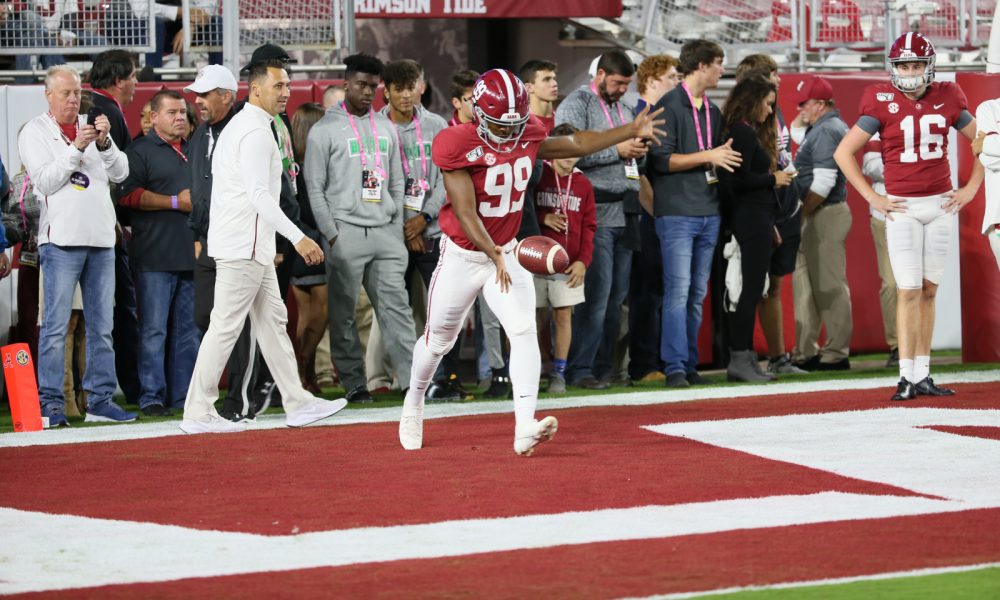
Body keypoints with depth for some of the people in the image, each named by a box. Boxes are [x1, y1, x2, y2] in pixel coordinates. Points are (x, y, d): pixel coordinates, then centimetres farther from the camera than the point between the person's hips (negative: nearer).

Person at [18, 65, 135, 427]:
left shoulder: (92, 130, 17)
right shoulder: (35, 132, 3)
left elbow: (120, 173, 8)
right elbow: (45, 180, -8)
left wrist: (104, 143, -8)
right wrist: (77, 149, -15)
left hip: (101, 239, 5)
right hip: (61, 239, -5)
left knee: (102, 325, 7)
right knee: (56, 325, -8)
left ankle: (100, 400, 11)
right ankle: (50, 402, -5)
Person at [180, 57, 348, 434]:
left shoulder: (239, 126, 18)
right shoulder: (256, 131, -15)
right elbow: (259, 196, -23)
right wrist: (298, 237, -26)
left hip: (253, 247, 11)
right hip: (243, 246, -11)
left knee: (273, 321, 11)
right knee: (226, 326, -7)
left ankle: (297, 404, 14)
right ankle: (198, 414, -4)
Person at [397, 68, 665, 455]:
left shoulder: (528, 135, -6)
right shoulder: (458, 146, -23)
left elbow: (577, 144, 12)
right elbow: (465, 212, -28)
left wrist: (631, 131, 9)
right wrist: (493, 255, -41)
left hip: (506, 251, 3)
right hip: (463, 256, -3)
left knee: (524, 331, -17)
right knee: (439, 340, 13)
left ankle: (525, 429, -25)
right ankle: (414, 402, 42)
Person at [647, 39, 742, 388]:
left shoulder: (712, 111, 18)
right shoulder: (669, 106, -6)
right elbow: (661, 159, -13)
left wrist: (725, 158, 7)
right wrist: (707, 156, -15)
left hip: (708, 212, 7)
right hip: (677, 212, -7)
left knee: (698, 294, 8)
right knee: (678, 290, -11)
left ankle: (690, 365, 12)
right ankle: (674, 368, -12)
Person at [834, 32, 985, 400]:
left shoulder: (947, 100, 3)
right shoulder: (883, 104, -6)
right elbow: (843, 153, -4)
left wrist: (971, 188, 6)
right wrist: (872, 198, -6)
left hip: (941, 204, 3)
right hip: (903, 207, -3)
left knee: (928, 290, 7)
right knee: (909, 290, -8)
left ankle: (923, 376, 11)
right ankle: (906, 377, -7)